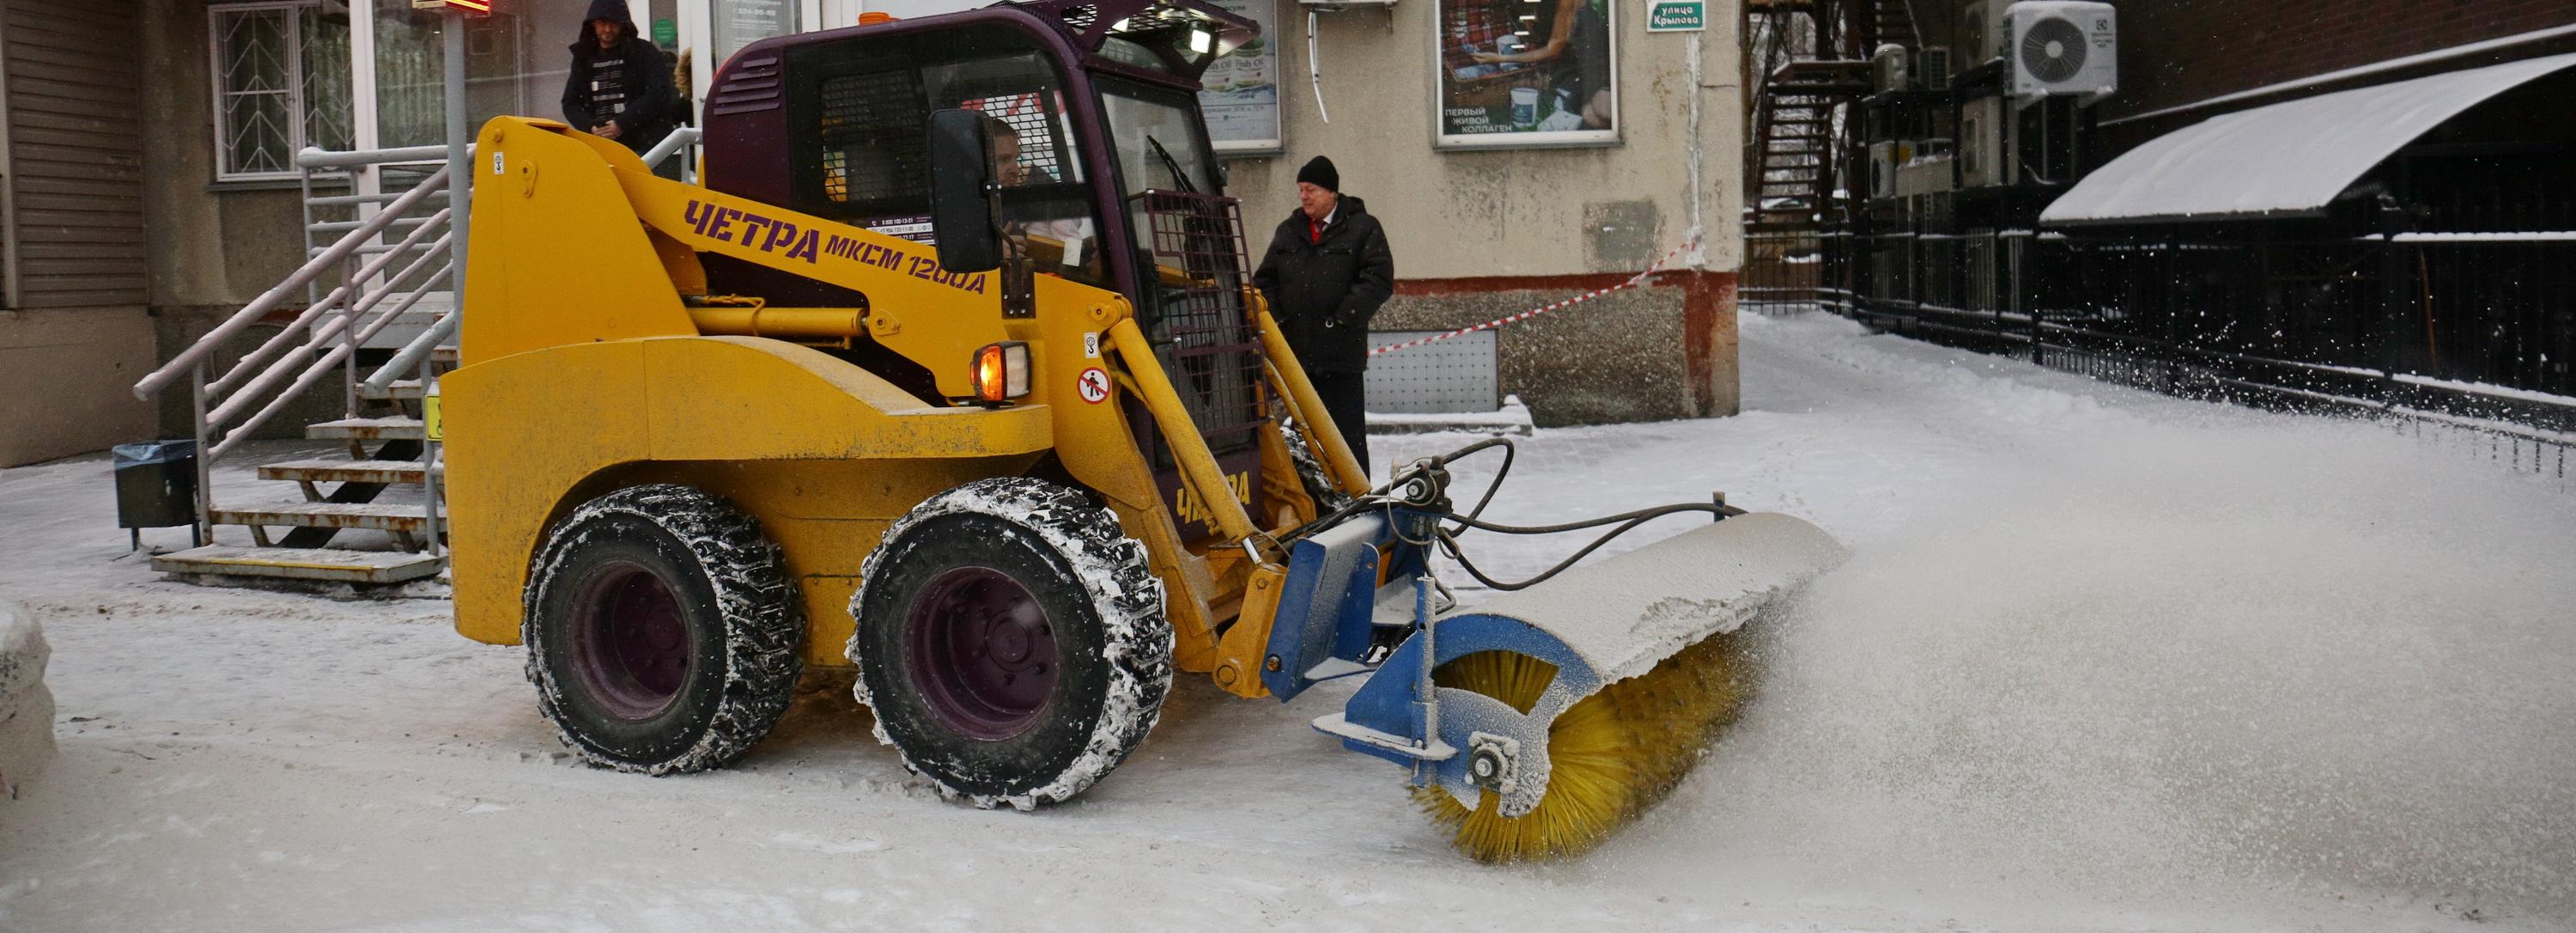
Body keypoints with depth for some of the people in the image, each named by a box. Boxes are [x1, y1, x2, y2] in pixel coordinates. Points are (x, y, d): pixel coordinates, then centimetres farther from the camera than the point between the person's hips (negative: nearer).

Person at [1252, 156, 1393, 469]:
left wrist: (1342, 318, -15)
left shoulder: (1363, 229, -1)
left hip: (1341, 355, -5)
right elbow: (1264, 280, 17)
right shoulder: (1287, 231, 14)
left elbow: (1379, 280, -9)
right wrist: (1275, 319, 1)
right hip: (1296, 352, 5)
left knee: (1347, 432, -3)